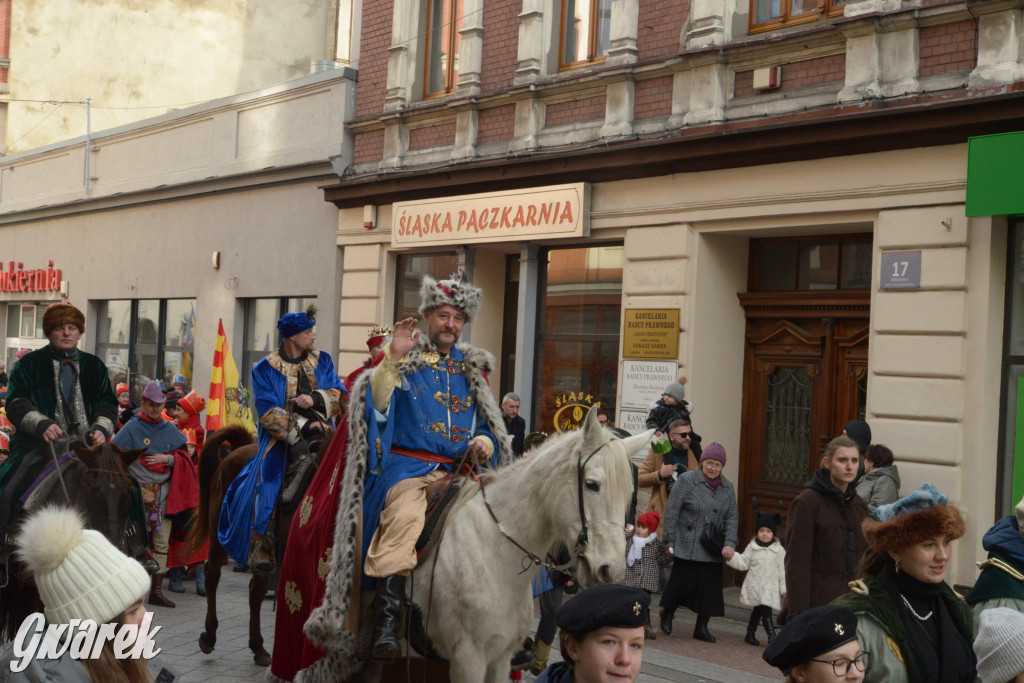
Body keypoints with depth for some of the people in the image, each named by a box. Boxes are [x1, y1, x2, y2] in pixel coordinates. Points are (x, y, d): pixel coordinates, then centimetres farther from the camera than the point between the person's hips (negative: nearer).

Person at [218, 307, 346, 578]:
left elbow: (341, 397, 7)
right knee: (267, 494, -13)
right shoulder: (265, 369, 2)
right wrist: (302, 426, -19)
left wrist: (316, 398, -13)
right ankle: (262, 552, 1)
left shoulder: (322, 361, 13)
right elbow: (268, 413, -8)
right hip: (281, 444, -3)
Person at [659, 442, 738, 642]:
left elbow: (732, 518, 9)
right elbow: (671, 512, -5)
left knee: (709, 586, 2)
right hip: (687, 546, -4)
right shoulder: (686, 481, -4)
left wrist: (730, 543, -5)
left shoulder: (728, 487, 10)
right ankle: (667, 613, 23)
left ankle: (701, 627, 15)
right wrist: (670, 541, -7)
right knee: (684, 582, -5)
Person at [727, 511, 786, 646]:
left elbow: (782, 570, 5)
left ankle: (750, 634, 22)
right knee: (766, 611, -9)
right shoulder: (752, 547, 3)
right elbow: (743, 563, 7)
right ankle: (772, 637, -9)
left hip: (770, 588, 1)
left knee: (757, 610, 8)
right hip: (755, 586, -1)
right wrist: (732, 557, -8)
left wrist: (784, 588, 4)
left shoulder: (779, 550, 3)